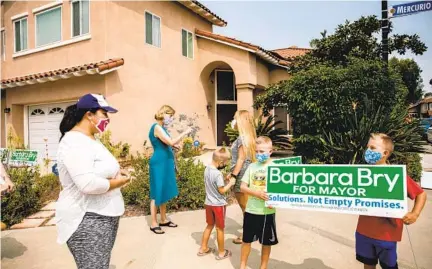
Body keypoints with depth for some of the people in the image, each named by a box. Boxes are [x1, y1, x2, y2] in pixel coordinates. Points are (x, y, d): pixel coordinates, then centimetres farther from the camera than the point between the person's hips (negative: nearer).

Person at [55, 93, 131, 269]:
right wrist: (118, 182, -16)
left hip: (103, 217, 10)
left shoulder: (90, 139, 13)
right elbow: (88, 184, -31)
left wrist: (115, 174, 4)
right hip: (87, 221, -10)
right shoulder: (75, 142, -20)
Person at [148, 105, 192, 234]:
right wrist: (185, 133, -17)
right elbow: (171, 142, -24)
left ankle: (164, 220, 26)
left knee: (164, 191, 15)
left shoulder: (162, 128, 14)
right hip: (159, 163, -10)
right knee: (157, 193, -2)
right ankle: (154, 224, 8)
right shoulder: (157, 127, -16)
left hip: (165, 163, 10)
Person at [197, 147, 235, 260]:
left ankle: (203, 248, 34)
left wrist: (225, 179, 6)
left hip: (209, 203, 7)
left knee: (210, 226, 23)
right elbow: (222, 190, -21)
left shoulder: (207, 169, -1)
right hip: (219, 204, -7)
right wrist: (230, 183, -7)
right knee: (220, 228, 9)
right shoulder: (218, 174, -27)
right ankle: (221, 253, 25)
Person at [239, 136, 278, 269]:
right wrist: (257, 193, -17)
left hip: (267, 212, -2)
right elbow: (243, 187, 0)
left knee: (266, 242, 14)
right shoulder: (252, 166, 1)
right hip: (251, 210, 2)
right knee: (247, 240, 15)